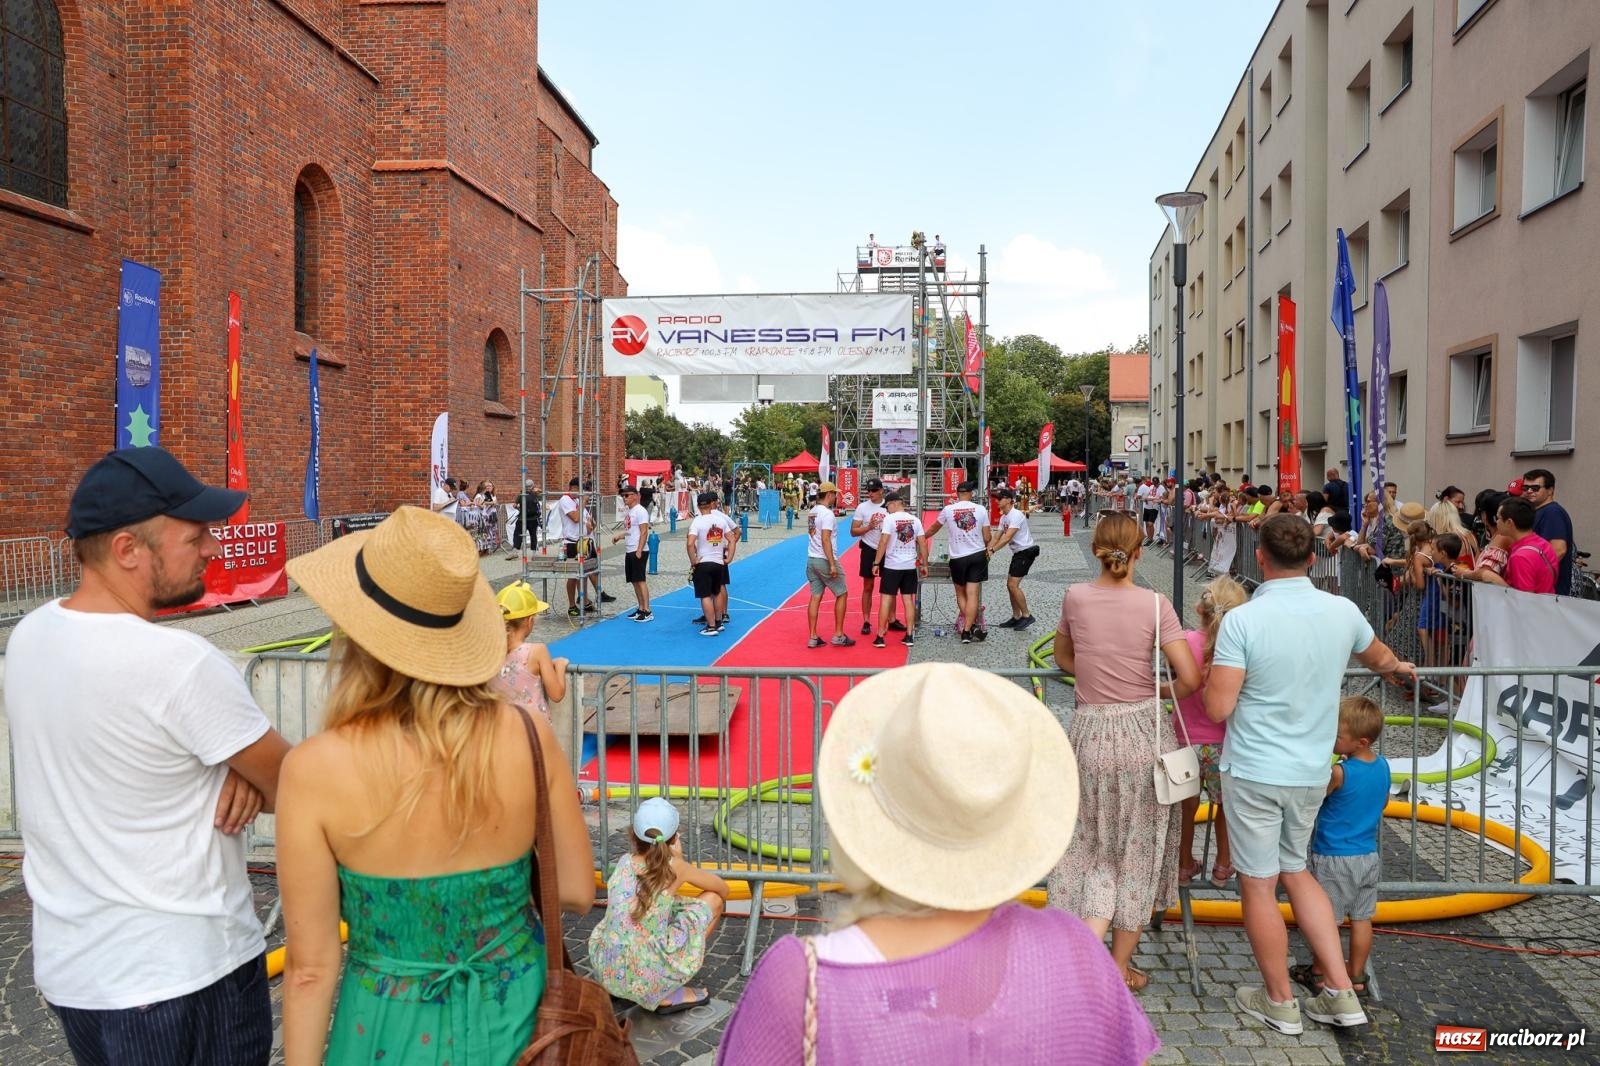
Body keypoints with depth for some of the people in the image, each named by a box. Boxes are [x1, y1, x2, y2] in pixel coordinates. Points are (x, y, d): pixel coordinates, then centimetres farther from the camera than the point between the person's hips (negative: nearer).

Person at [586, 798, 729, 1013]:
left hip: (605, 971, 6)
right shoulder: (675, 867, -4)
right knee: (714, 899, 9)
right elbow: (723, 889, 13)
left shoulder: (624, 862, 6)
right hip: (646, 978, -6)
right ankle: (669, 993, 9)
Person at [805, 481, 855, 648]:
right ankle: (838, 635, 7)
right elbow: (825, 540, -21)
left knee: (815, 597, 8)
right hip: (825, 560, -8)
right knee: (842, 594, 5)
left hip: (811, 560, 8)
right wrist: (832, 564, -22)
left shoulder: (812, 512, 11)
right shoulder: (827, 513, -16)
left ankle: (813, 638, 7)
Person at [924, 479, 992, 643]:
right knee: (973, 595, 2)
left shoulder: (948, 510, -2)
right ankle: (967, 630, -2)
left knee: (961, 594, 15)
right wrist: (986, 549, 23)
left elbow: (934, 528, 15)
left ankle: (971, 626, 7)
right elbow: (987, 538, 0)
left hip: (958, 558, 0)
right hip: (978, 555, 0)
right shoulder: (980, 510, -2)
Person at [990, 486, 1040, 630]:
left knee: (1013, 585, -13)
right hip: (1018, 553, 10)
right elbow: (998, 537, 11)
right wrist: (986, 550, -1)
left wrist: (992, 550, -28)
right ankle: (1016, 617, 18)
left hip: (1026, 552, -10)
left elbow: (1007, 538, -27)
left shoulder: (1016, 515, -20)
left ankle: (1027, 615, -3)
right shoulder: (1003, 517, 10)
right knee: (1010, 585, 10)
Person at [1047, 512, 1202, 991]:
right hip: (1144, 732, -1)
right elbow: (1190, 678, -13)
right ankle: (1120, 967, 25)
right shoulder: (1154, 604, -11)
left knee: (1095, 849, 16)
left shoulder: (1075, 597, -4)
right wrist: (1159, 691, 6)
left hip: (1091, 733, 1)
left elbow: (1063, 658, 12)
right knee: (1138, 850, 14)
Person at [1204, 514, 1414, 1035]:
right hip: (1312, 771, 6)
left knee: (1259, 885, 10)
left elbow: (1218, 708, -20)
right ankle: (1341, 992, 24)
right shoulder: (1343, 611, -2)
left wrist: (1212, 673, 2)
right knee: (1295, 871, 23)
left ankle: (1280, 1002, 24)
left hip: (1254, 771, -5)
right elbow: (1377, 656, 22)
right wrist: (1398, 667, 45)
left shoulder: (1242, 620, -19)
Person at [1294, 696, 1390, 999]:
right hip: (1368, 856, 7)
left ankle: (1320, 973, 19)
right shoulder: (1383, 765, -2)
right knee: (1362, 918, 14)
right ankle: (1357, 976, 24)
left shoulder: (1338, 772, -24)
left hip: (1334, 858, -7)